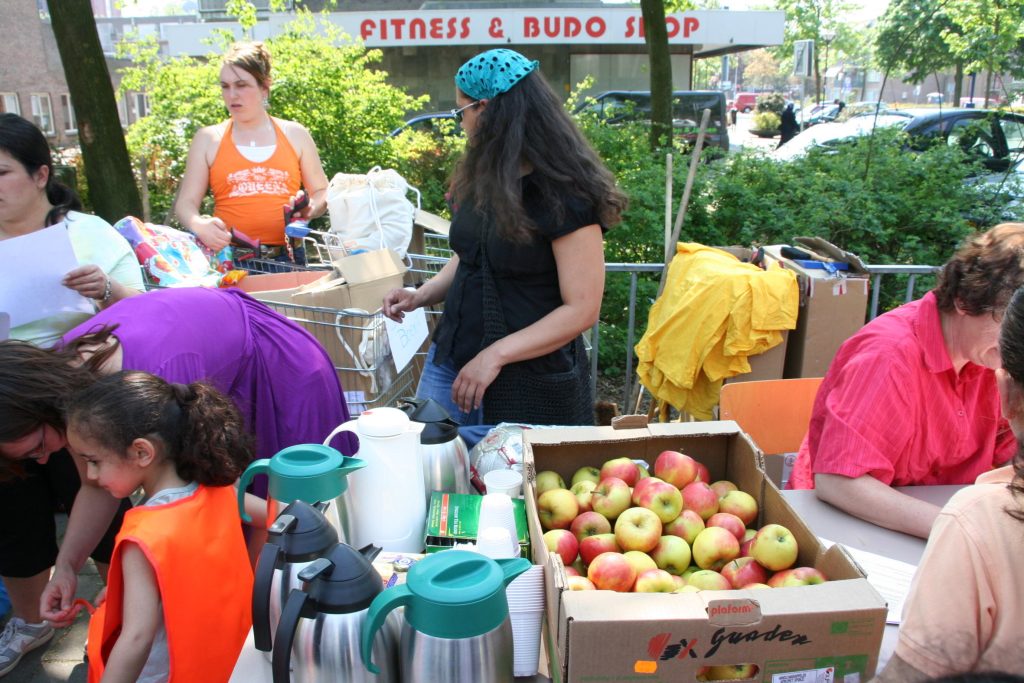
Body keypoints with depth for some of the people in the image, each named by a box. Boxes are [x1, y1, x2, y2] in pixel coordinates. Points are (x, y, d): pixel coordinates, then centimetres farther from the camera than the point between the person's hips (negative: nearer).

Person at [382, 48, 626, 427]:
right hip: (452, 360, 7)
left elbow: (581, 309, -18)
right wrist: (421, 295, 4)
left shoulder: (566, 196, -15)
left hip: (531, 381, -6)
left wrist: (496, 354, -22)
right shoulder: (480, 177, 8)